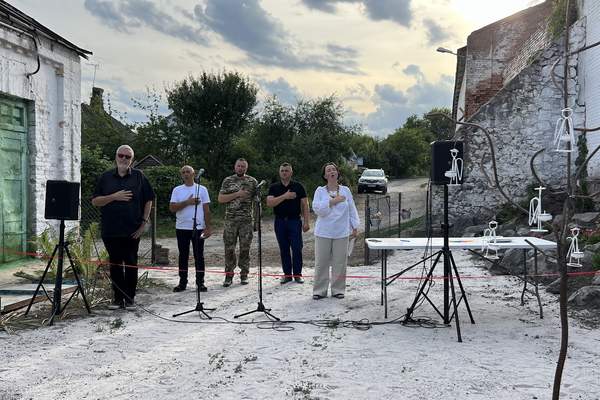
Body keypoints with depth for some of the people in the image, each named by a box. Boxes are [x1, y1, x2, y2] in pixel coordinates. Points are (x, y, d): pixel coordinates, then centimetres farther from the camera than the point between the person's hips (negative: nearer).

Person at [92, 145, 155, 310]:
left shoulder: (139, 176, 5)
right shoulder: (106, 177, 7)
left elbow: (148, 200, 7)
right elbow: (95, 201, 2)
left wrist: (144, 221, -1)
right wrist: (114, 197, -12)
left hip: (132, 230, -1)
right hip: (111, 230, 1)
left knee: (131, 265, 3)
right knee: (115, 265, 6)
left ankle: (130, 298, 11)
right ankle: (118, 298, 15)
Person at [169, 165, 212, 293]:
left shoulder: (202, 189, 3)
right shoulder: (177, 190, 6)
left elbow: (206, 210, 2)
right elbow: (172, 208, -5)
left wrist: (208, 227, -3)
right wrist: (187, 202, -15)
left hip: (198, 228, -1)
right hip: (181, 228, 2)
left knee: (199, 256, 2)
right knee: (183, 255, 7)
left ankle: (200, 282, 8)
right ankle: (182, 282, 14)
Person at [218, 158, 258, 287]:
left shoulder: (252, 181, 7)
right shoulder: (227, 181, 6)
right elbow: (220, 199, -1)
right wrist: (237, 194, -12)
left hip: (247, 220, 0)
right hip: (230, 220, 0)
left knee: (245, 248, 3)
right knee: (229, 248, 0)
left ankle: (244, 275, 13)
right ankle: (229, 275, 8)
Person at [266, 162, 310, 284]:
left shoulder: (298, 186, 4)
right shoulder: (274, 187, 7)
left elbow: (304, 204, 2)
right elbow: (269, 203, -7)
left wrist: (306, 222, -5)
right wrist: (284, 196, -16)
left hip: (295, 220, -2)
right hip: (280, 221, 2)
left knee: (297, 248, -4)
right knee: (284, 249, 7)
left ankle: (297, 274, 6)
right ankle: (287, 274, 15)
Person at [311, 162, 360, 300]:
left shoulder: (345, 190, 6)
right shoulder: (320, 191, 1)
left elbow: (352, 209, 8)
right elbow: (317, 208, -11)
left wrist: (354, 227, 5)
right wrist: (332, 201, -16)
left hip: (341, 233, 1)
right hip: (323, 233, -1)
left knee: (340, 262, 4)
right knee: (321, 262, 1)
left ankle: (338, 289, 17)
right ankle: (319, 290, 11)